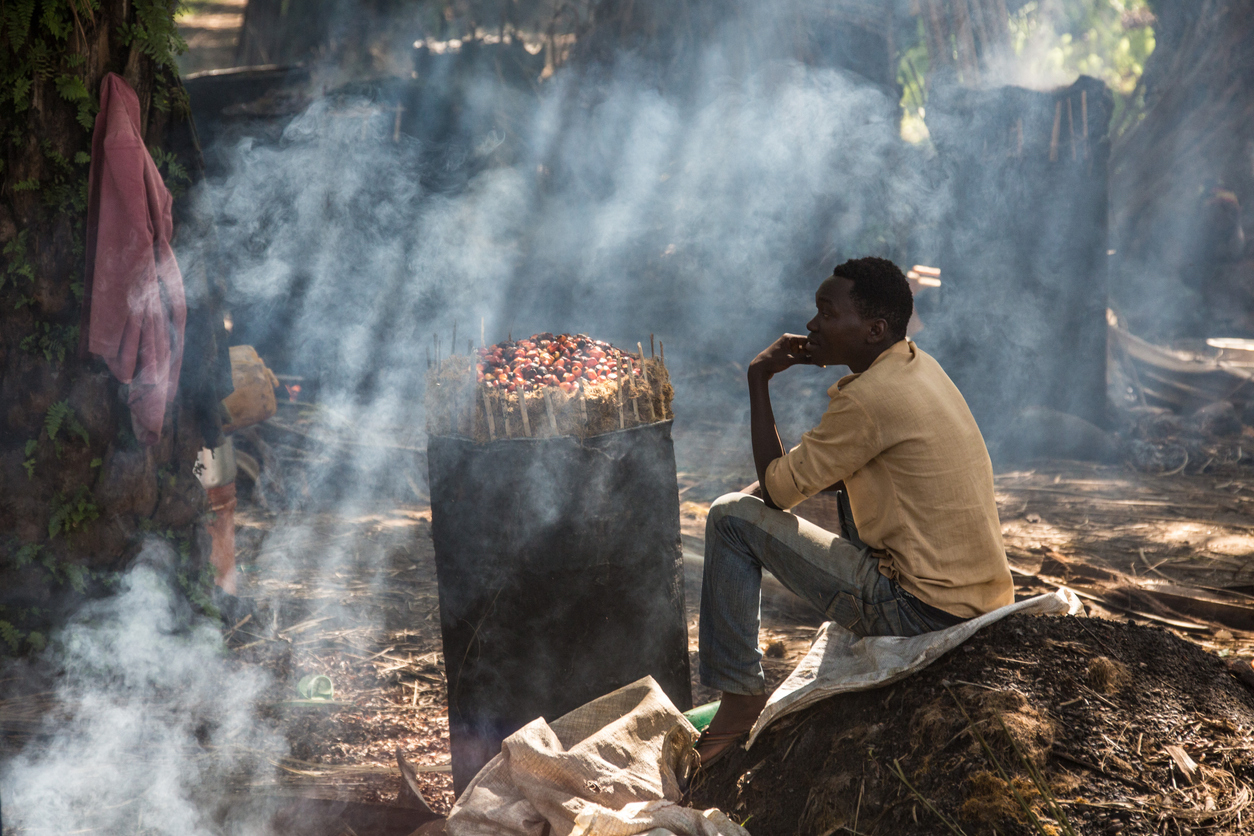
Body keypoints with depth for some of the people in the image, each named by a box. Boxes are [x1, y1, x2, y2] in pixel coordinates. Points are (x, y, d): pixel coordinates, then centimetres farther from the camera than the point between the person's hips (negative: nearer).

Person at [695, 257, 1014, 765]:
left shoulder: (871, 398, -19)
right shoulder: (919, 367, 10)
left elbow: (776, 489, -10)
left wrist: (759, 379, -3)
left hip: (924, 615, -9)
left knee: (731, 518, -5)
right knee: (846, 477, 32)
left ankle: (740, 697, 4)